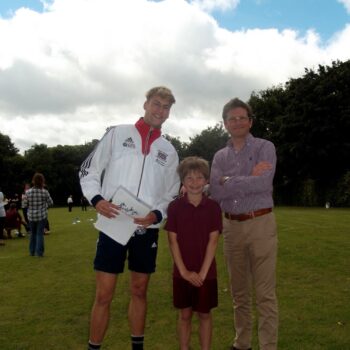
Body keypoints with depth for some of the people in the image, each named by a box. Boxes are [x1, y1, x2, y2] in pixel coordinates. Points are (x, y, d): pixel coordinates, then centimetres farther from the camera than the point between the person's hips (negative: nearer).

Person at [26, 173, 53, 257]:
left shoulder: (28, 192, -8)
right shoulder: (45, 192, -11)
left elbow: (25, 203, 1)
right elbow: (50, 203, -2)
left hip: (31, 216, 2)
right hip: (42, 216, -2)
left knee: (33, 234, 17)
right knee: (40, 234, 4)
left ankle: (32, 251, 23)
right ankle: (39, 252, 3)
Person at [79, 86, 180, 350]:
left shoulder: (169, 150, 12)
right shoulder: (118, 134, 3)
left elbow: (172, 194, 13)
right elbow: (89, 170, 4)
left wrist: (157, 214, -7)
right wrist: (96, 199, -14)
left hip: (147, 229, 3)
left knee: (139, 291, 13)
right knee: (104, 295, 0)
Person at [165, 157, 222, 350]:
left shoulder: (213, 207, -5)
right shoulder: (175, 206, -4)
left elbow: (213, 241, -7)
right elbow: (173, 241, -5)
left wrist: (202, 272, -12)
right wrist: (184, 271, -11)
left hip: (206, 273, 0)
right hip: (182, 273, 0)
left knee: (204, 314, 12)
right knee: (184, 314, 12)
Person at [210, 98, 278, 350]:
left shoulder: (265, 147, -1)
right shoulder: (220, 156, 11)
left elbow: (263, 183, -18)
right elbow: (216, 192, -5)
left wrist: (230, 181, -9)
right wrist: (249, 178, -12)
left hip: (261, 224, -4)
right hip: (232, 227, 5)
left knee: (264, 293, -2)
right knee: (239, 291, 14)